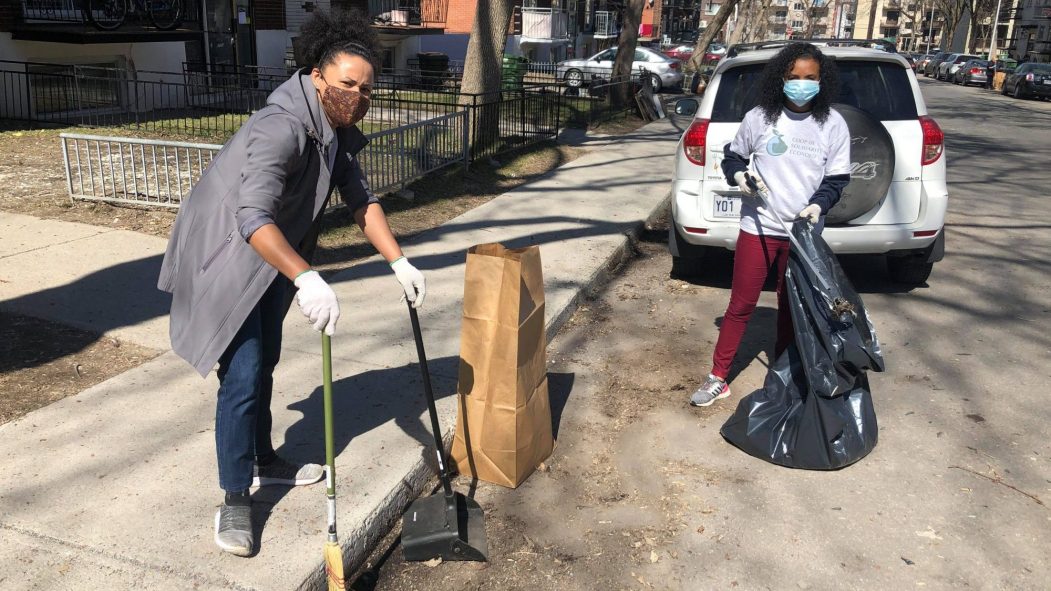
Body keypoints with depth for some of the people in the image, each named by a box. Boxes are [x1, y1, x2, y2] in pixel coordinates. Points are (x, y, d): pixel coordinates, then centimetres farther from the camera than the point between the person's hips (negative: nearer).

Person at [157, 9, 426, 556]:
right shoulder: (282, 127, -32)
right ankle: (235, 500, 4)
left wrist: (399, 262, -3)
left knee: (263, 365, 20)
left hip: (272, 262, 9)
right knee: (242, 376, -10)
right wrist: (307, 279, -54)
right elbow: (254, 217, -44)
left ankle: (263, 460, 38)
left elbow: (362, 200, 4)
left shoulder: (338, 129, -2)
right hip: (226, 258, -9)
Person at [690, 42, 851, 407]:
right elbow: (732, 156, 10)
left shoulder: (833, 125, -1)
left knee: (791, 308, 13)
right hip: (758, 227, -1)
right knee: (740, 305, 4)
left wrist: (818, 205, -18)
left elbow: (837, 179, 1)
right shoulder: (760, 117, -3)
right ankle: (718, 379, 15)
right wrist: (739, 175, -11)